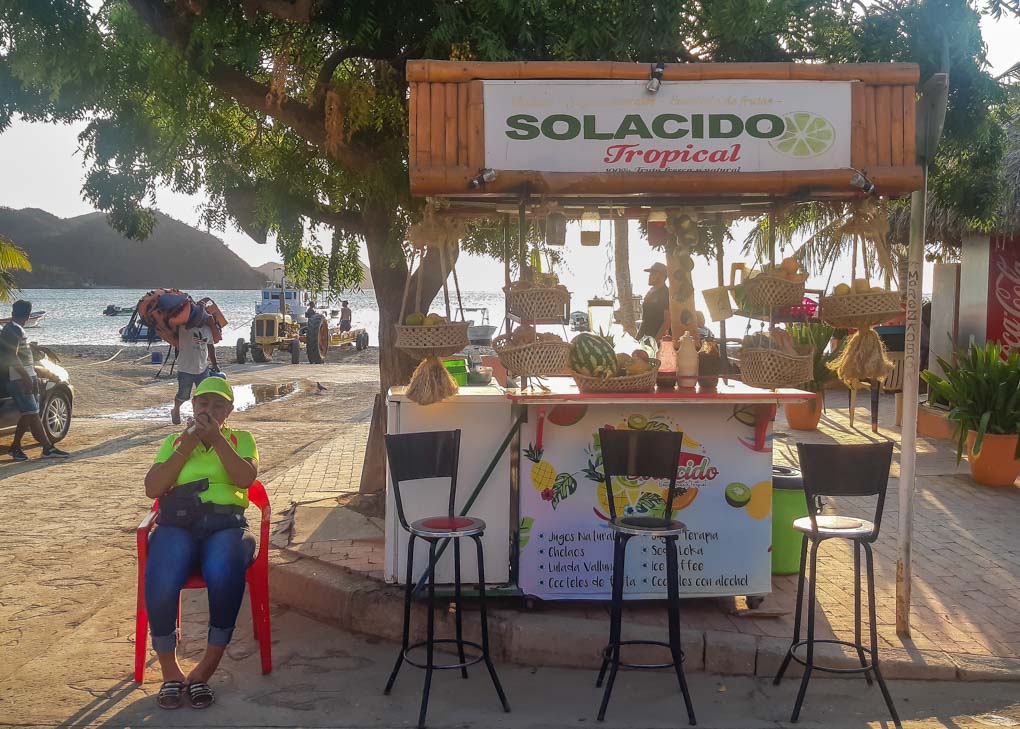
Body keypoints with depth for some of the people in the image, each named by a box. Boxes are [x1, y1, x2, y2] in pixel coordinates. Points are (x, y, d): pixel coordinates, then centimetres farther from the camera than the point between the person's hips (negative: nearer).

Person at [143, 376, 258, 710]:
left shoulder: (240, 439, 21)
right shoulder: (174, 441, 24)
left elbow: (245, 478, 0)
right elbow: (152, 489, 8)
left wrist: (216, 438, -4)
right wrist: (187, 446, 2)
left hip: (226, 524, -1)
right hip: (178, 523, 1)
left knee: (224, 575, -37)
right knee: (161, 584, -33)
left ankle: (204, 670, -19)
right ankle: (170, 671, -11)